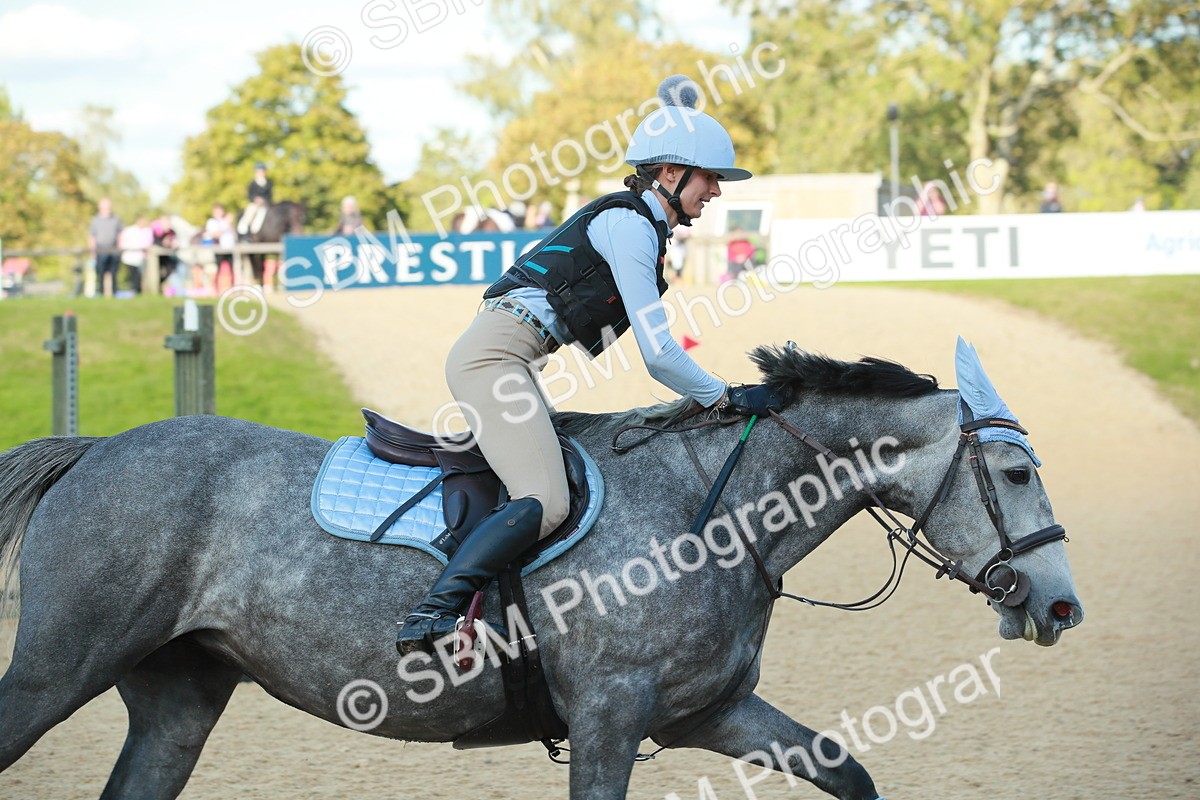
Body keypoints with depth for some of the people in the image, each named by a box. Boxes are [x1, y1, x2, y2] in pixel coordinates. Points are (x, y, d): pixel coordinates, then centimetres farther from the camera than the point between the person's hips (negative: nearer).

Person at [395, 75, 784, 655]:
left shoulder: (638, 225, 20)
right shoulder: (629, 223, -10)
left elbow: (651, 351, 25)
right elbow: (658, 355, -13)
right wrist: (730, 399, -3)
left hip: (497, 357, 11)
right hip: (495, 353, -11)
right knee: (545, 502, -23)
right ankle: (431, 617, -33)